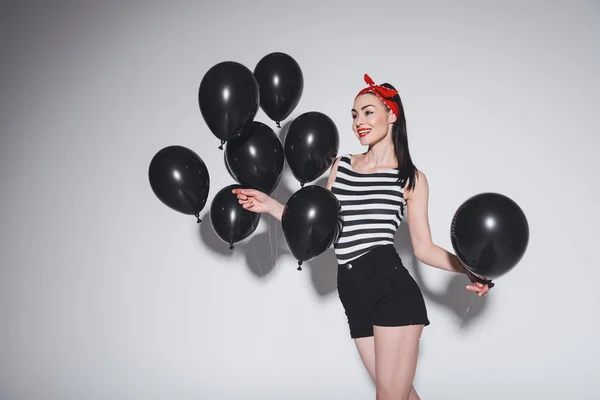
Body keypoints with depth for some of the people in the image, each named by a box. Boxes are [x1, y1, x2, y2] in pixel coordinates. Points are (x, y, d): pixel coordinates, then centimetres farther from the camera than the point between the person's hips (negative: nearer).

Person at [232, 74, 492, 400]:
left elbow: (423, 247, 6)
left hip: (391, 287, -4)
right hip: (353, 293, 4)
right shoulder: (340, 165, 16)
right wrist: (271, 206, 10)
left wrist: (467, 269, -9)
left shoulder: (411, 178, 6)